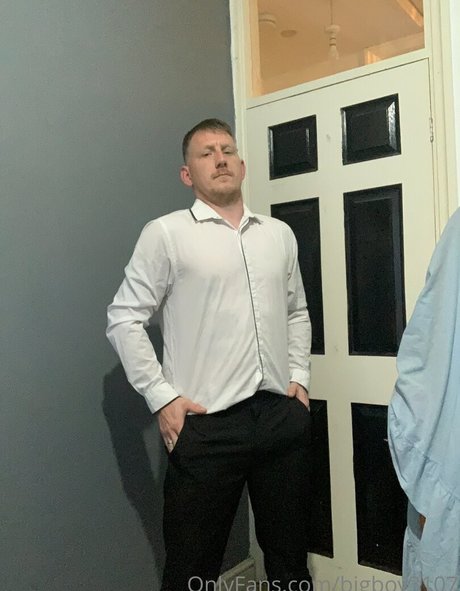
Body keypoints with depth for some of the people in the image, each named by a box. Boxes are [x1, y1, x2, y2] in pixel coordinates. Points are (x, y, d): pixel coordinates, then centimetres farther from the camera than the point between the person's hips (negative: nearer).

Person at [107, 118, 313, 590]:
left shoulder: (279, 234, 11)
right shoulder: (166, 233, -3)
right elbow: (124, 320, -4)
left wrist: (299, 377, 9)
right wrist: (161, 398, -9)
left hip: (282, 415, 5)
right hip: (206, 424, -4)